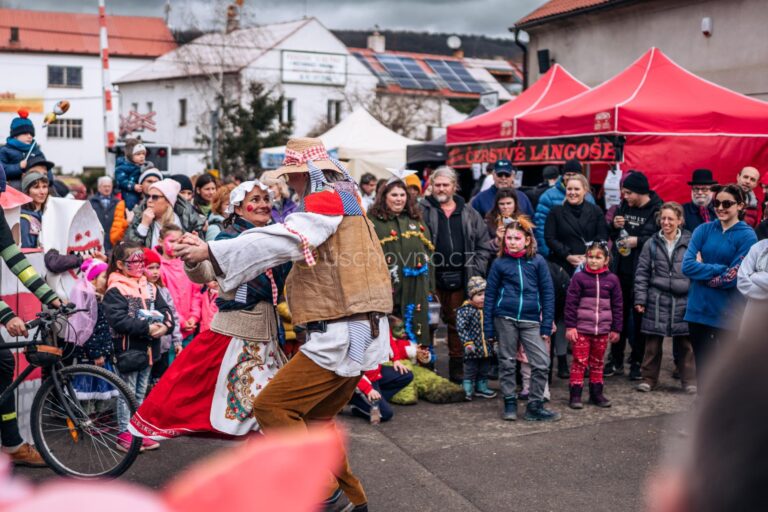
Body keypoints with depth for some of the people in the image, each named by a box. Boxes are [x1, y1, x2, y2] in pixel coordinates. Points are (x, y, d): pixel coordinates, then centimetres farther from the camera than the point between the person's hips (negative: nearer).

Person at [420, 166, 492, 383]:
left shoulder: (468, 213, 12)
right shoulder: (422, 210, 3)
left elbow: (484, 244, 12)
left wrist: (476, 271, 3)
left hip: (459, 280, 3)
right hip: (431, 278, -3)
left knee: (457, 324, 11)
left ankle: (457, 369, 21)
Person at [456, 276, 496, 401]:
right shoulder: (465, 310, -13)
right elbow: (461, 328, -18)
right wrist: (467, 342, -24)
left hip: (486, 347, 6)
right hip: (473, 348, -6)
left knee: (484, 370, 17)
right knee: (470, 370, 2)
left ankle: (482, 388, 31)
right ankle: (468, 391, 10)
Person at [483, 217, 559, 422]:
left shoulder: (538, 261, 1)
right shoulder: (499, 263, 1)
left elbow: (547, 293, 4)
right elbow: (490, 295, 5)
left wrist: (547, 325, -1)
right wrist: (488, 328, 2)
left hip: (531, 320, 0)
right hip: (505, 318, 0)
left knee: (541, 363, -3)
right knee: (507, 362, 8)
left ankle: (535, 406, 10)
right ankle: (510, 403, 22)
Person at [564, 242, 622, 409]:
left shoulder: (612, 279, 5)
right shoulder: (579, 277, -3)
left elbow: (617, 306, 10)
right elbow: (571, 303, -3)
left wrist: (616, 329, 9)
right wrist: (570, 326, -7)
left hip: (602, 330, 3)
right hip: (581, 329, -3)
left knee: (597, 363, 13)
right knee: (579, 362, 0)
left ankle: (596, 393, 23)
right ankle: (575, 395, 5)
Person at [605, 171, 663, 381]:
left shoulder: (657, 210, -10)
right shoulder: (623, 206, 9)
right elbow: (611, 235, 18)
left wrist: (639, 241, -19)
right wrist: (614, 225, -3)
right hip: (621, 269, 6)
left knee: (639, 316, 5)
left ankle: (637, 362, 17)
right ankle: (616, 361, 22)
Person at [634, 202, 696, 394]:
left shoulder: (690, 243, 2)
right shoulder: (652, 244, 4)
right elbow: (642, 273, 4)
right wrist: (640, 299, -1)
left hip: (683, 300, 0)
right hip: (657, 300, 1)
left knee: (685, 342, 6)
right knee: (653, 342, 6)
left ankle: (688, 380, 17)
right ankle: (649, 378, 18)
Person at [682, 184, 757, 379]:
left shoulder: (747, 236, -7)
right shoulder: (704, 230, 4)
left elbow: (732, 277, -15)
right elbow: (687, 265, -8)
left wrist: (702, 270, -7)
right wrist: (719, 269, -14)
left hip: (728, 314, -3)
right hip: (699, 310, 4)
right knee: (703, 366, 14)